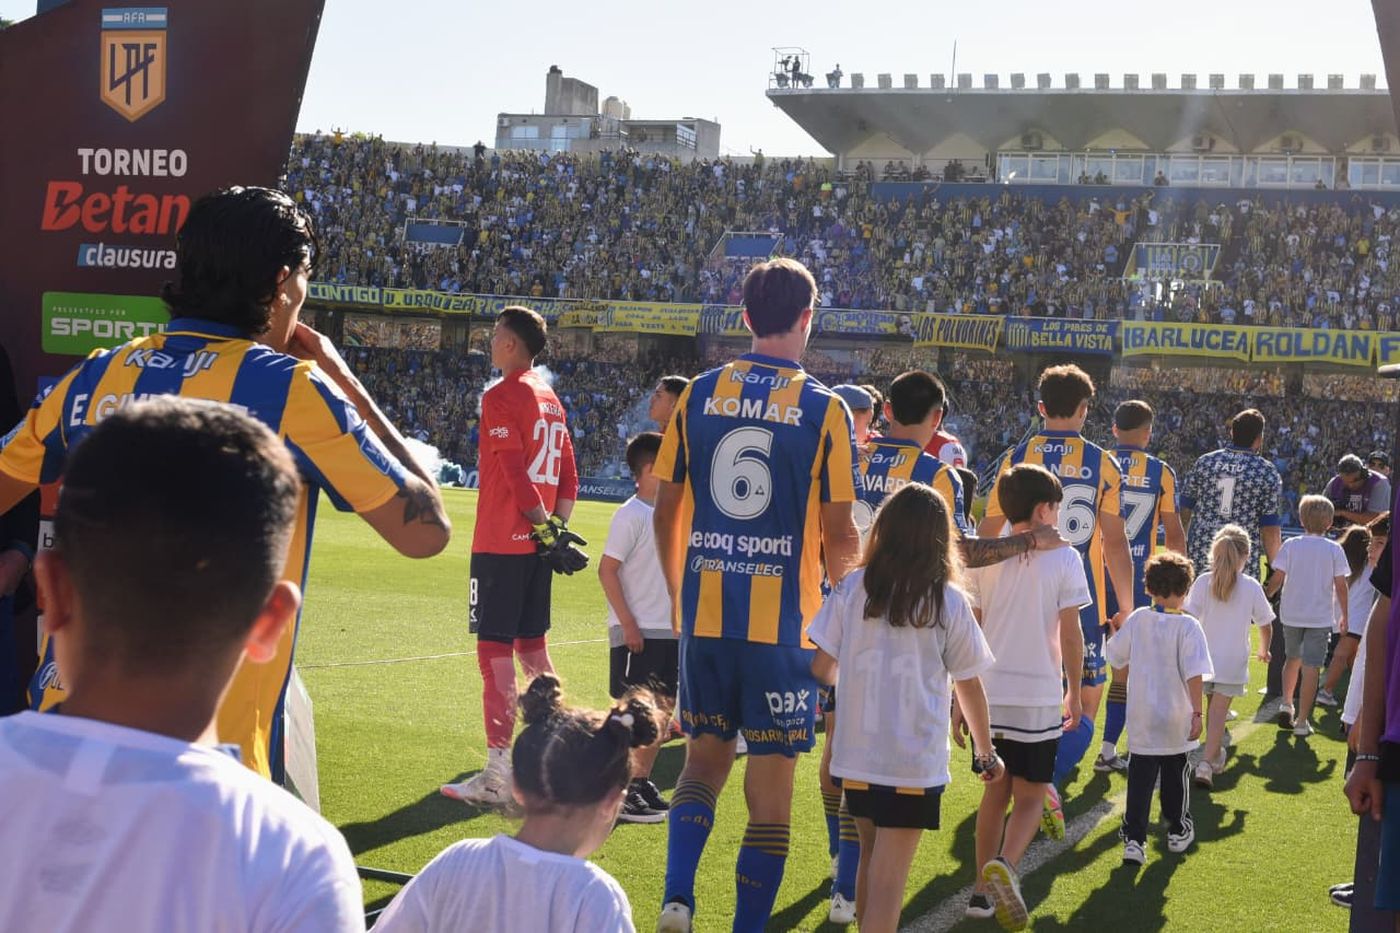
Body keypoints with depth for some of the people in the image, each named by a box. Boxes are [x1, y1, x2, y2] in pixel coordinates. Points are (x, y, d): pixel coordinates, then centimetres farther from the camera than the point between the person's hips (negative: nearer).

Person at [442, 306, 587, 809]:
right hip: (536, 542, 8)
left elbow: (515, 474, -18)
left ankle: (498, 775, -6)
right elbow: (568, 475, 14)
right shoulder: (550, 399, 15)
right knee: (531, 645, 16)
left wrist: (549, 532, -15)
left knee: (495, 650, -6)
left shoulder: (500, 396, -11)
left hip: (501, 542, -8)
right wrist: (555, 528, 8)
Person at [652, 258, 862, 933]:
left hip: (704, 613, 3)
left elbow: (666, 510, 6)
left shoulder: (698, 395, 2)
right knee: (771, 778, 7)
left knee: (704, 756, 18)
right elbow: (839, 535, -7)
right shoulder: (824, 408, -7)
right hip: (783, 621, -3)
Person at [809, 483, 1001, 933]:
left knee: (870, 857, 22)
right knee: (889, 876, -3)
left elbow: (821, 669, 1)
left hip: (856, 755, 3)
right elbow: (969, 687, 1)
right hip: (915, 761, -3)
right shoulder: (949, 601, -5)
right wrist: (985, 751, 15)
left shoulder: (852, 589, -2)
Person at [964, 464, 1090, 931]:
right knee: (1029, 798, 7)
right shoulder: (1064, 559, -5)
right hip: (1039, 696, -3)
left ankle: (983, 890, 18)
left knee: (995, 792, 17)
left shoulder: (984, 558, 3)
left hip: (988, 694, 3)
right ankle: (1004, 865, -20)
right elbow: (1071, 635, -4)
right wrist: (1075, 692, 8)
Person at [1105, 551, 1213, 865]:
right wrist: (1197, 713, -16)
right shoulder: (1188, 627, -13)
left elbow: (1115, 655, 8)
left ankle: (1134, 839, -6)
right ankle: (1178, 831, 33)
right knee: (1175, 775, 18)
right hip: (1176, 721, -1)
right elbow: (1194, 674, -19)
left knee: (1139, 779, 3)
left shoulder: (1137, 619, -4)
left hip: (1141, 719, 1)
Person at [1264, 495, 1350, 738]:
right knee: (1311, 668, 0)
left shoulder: (1290, 545, -4)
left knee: (1293, 658, 24)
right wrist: (1344, 615, 7)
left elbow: (1278, 578, -7)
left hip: (1291, 615, 2)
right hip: (1320, 617, -2)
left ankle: (1286, 704, 19)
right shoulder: (1334, 549, -5)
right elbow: (1340, 585, -4)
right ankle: (1302, 721, -1)